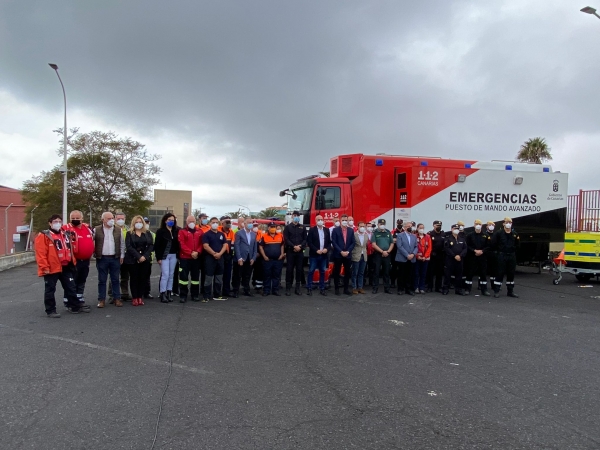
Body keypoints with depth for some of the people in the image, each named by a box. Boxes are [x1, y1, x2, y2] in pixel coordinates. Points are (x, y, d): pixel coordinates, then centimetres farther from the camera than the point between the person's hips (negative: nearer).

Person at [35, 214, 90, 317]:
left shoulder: (65, 234, 14)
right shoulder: (44, 236, -8)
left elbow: (69, 249, 23)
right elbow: (40, 253, -14)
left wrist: (73, 262, 19)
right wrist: (44, 267, -18)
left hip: (66, 267, 6)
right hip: (52, 268, -6)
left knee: (71, 288, 11)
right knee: (50, 290, 5)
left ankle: (75, 306, 21)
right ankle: (50, 311, 13)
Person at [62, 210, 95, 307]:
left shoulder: (87, 227, 9)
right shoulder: (67, 228, -12)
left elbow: (92, 240, 23)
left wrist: (90, 253, 22)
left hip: (86, 260, 7)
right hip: (74, 260, -7)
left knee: (82, 281, 17)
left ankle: (79, 299, 28)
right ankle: (68, 302, 7)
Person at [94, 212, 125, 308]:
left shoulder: (118, 230, 6)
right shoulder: (96, 230, 0)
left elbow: (122, 244, 8)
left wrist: (122, 256, 4)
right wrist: (94, 253, -2)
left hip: (115, 258, 2)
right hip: (102, 258, -1)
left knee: (115, 280, 7)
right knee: (102, 280, 6)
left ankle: (117, 298, 14)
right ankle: (101, 299, 13)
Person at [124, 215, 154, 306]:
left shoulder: (147, 233, 11)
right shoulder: (129, 233, 3)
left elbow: (151, 245, 3)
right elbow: (129, 247, -8)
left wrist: (145, 256, -11)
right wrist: (138, 256, -16)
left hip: (145, 259, 2)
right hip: (132, 260, -2)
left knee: (143, 278, 2)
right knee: (134, 278, 0)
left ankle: (140, 297, 9)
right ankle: (134, 298, 5)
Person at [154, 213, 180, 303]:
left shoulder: (176, 231, 9)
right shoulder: (160, 231, -4)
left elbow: (177, 244, 9)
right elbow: (157, 245, -7)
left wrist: (178, 255, 1)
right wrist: (158, 257, -12)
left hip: (173, 256, 5)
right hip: (164, 255, -5)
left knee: (171, 275, 7)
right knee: (165, 275, -8)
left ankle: (169, 293, 14)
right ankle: (162, 295, -3)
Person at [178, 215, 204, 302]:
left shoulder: (200, 232, 10)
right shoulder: (182, 231, 0)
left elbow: (202, 244, 4)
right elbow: (182, 244, -9)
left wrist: (197, 252, -13)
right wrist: (191, 253, -17)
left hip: (196, 258, 3)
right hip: (185, 258, -3)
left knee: (195, 276, 9)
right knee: (183, 276, -3)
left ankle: (195, 295, 18)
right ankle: (183, 295, 4)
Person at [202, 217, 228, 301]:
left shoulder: (221, 234, 12)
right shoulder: (206, 234, -3)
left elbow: (225, 245, 6)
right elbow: (206, 246, -13)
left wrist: (219, 254, -10)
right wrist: (214, 254, -16)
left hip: (220, 258, 6)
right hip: (210, 258, -5)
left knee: (219, 278, 10)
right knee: (208, 278, -4)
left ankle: (217, 295, 19)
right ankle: (206, 296, 0)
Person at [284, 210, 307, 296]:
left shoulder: (302, 227, 12)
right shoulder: (287, 227, 5)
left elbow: (305, 239, 7)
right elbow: (286, 239, -4)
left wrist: (300, 246, -11)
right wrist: (294, 246, -14)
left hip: (300, 252, 2)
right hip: (290, 251, -2)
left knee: (299, 269, 3)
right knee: (289, 269, -3)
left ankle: (297, 288, 10)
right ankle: (288, 288, 2)